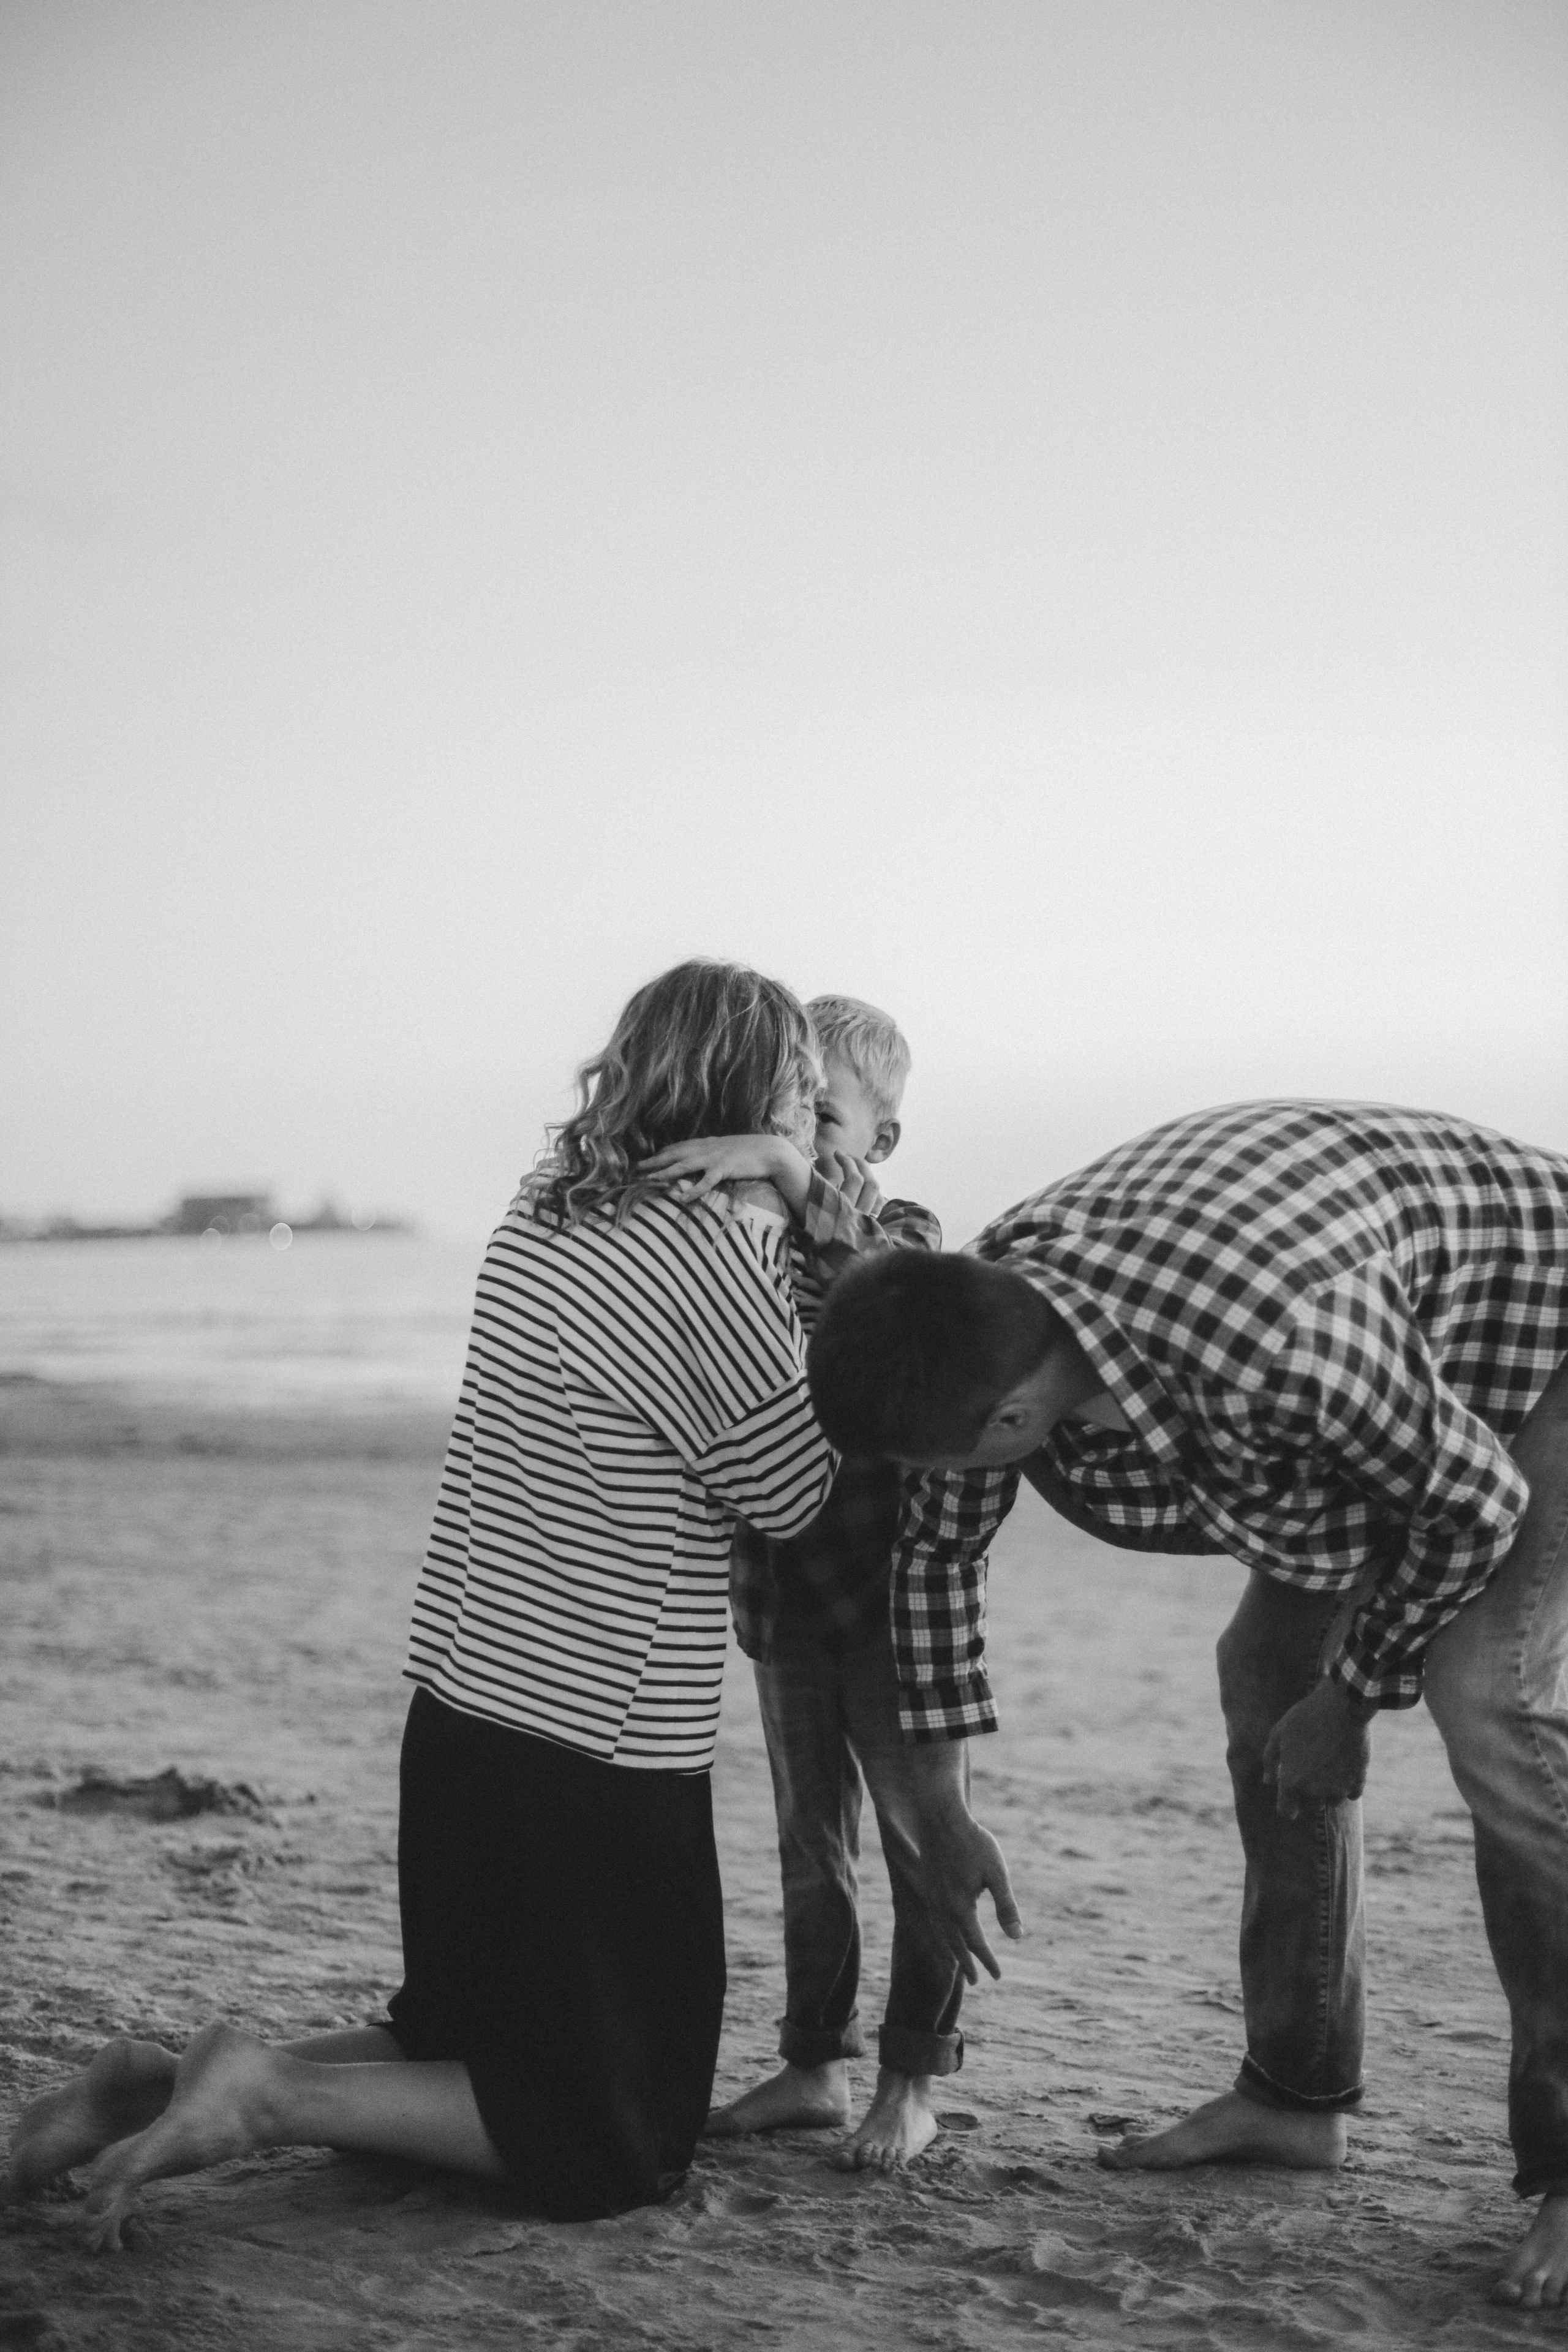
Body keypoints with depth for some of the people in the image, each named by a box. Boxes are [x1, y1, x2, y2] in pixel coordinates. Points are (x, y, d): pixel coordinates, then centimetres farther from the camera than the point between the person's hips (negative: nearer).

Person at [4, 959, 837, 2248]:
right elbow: (788, 1492, -8)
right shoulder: (706, 1254, -18)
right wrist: (812, 1286, -1)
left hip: (464, 1716, 8)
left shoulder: (543, 1208, 7)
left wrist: (774, 1258, 11)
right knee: (611, 2147, 9)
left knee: (463, 2048, 27)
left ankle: (162, 2086, 11)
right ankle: (265, 2094, -5)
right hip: (600, 1766, -8)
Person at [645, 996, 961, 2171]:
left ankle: (912, 2082, 15)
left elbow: (878, 1270, -32)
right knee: (810, 1843, 15)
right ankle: (816, 2063, 26)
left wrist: (783, 1162, -41)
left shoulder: (904, 1232, -8)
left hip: (888, 1585, -6)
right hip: (781, 1591, 6)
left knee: (920, 1839, 4)